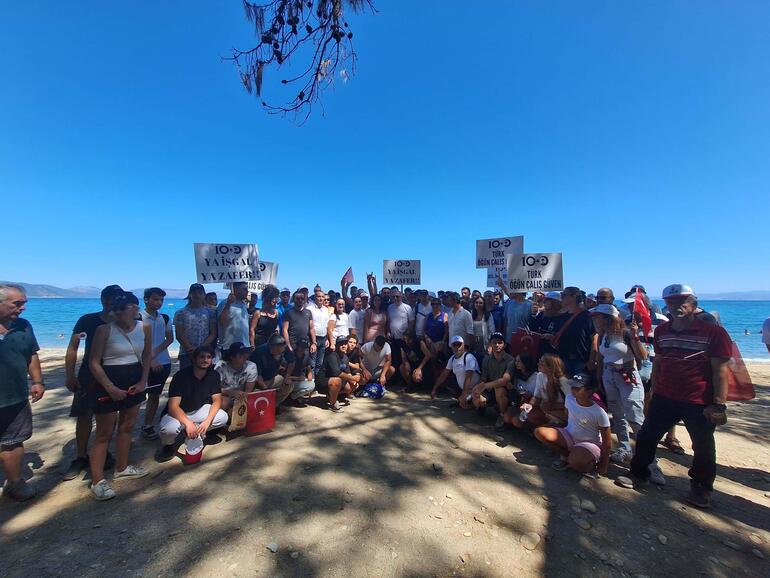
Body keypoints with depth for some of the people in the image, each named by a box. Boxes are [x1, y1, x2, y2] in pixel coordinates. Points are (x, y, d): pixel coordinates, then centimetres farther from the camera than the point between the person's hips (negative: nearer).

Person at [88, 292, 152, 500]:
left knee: (127, 427, 18)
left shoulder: (144, 328, -2)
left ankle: (121, 468, 35)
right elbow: (94, 363, -13)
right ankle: (97, 481, 15)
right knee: (104, 433, 3)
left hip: (135, 381, 5)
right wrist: (110, 388, -17)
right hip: (109, 383, -5)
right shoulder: (104, 329, -15)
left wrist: (143, 381, 1)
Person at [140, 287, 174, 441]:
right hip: (147, 363, -5)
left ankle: (148, 426, 21)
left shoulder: (165, 318, 7)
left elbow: (170, 338, 6)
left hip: (164, 362, 5)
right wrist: (150, 360, -15)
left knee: (155, 395, 12)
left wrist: (156, 351, -10)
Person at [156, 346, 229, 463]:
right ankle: (168, 445, 0)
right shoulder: (181, 376, -23)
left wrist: (207, 421, -29)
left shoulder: (214, 375, -10)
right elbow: (173, 406, -29)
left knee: (223, 417, -21)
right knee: (170, 428, -37)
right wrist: (188, 423, -43)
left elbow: (217, 400, -11)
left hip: (199, 411, 4)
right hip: (178, 413, -4)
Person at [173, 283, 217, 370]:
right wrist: (191, 348, -13)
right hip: (186, 354, 0)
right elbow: (179, 335, -1)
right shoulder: (181, 313, 4)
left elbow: (213, 334, 1)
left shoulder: (210, 312, 6)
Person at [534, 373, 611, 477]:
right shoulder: (569, 399, -11)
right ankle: (566, 456, 0)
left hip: (590, 444, -5)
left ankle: (591, 464, -1)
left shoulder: (599, 413, -24)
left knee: (575, 462, -38)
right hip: (569, 437, 5)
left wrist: (603, 466, -9)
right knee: (539, 432, -19)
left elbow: (607, 442, -14)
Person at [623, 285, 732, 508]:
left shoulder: (713, 332, -10)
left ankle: (701, 488, 35)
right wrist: (653, 390, 11)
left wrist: (719, 404, -15)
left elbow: (720, 370, -12)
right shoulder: (661, 331, 6)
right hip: (664, 398, 4)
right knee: (646, 436, 8)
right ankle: (639, 474, 26)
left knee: (703, 447, 14)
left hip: (699, 403, -4)